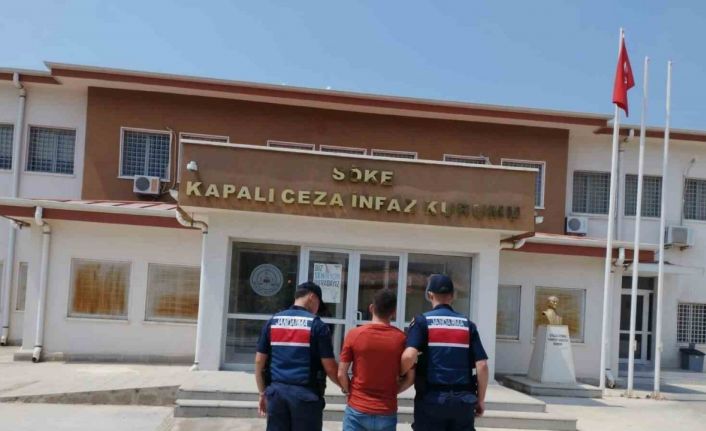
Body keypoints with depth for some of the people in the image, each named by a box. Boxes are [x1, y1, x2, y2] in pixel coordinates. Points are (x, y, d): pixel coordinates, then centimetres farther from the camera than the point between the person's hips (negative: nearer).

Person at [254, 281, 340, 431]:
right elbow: (329, 367, -7)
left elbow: (259, 361, 7)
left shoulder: (273, 322, 7)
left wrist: (263, 393, 16)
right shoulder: (317, 325, -6)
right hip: (305, 393, -4)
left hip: (276, 391, 4)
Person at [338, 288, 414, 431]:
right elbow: (410, 378, -1)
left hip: (357, 410, -1)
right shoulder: (401, 338, -6)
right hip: (386, 413, 1)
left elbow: (341, 374, -5)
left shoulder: (354, 334, -7)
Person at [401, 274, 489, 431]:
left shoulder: (422, 321, -3)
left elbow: (409, 356, -18)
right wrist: (480, 399, 9)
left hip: (432, 399, -2)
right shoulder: (467, 324, 7)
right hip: (463, 400, 3)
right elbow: (482, 365, 1)